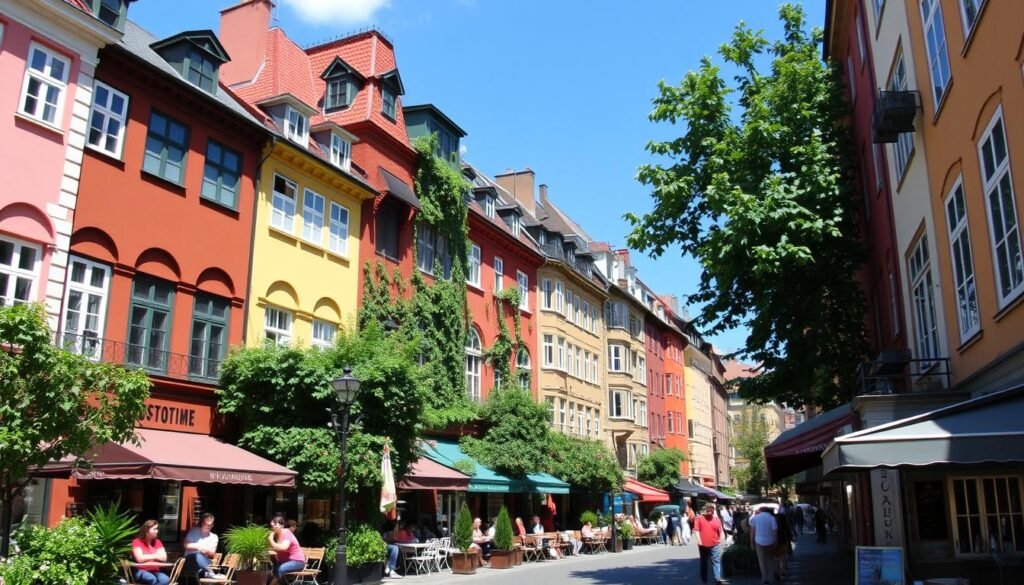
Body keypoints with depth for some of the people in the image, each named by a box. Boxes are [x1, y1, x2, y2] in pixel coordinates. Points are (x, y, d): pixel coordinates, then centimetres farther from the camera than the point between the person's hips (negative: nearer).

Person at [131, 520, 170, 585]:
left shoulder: (157, 542, 13)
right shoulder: (137, 542, -2)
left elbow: (164, 558, 3)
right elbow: (140, 559, -15)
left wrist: (148, 557, -6)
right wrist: (155, 556, -2)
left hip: (155, 572, 4)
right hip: (141, 572, -4)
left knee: (165, 579, -30)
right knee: (152, 579, -37)